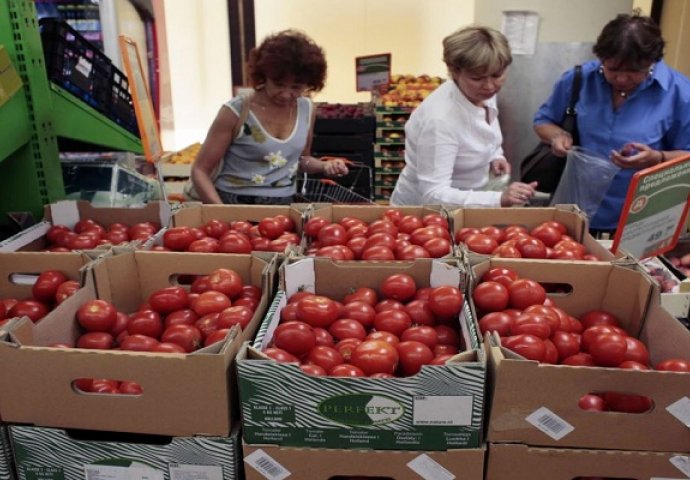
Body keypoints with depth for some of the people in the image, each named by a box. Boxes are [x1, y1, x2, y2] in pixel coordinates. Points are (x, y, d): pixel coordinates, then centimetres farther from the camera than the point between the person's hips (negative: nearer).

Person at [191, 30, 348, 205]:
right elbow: (200, 171, -7)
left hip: (283, 206, 3)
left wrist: (324, 166, -1)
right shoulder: (235, 112, -11)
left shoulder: (306, 109, 2)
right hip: (235, 205, -2)